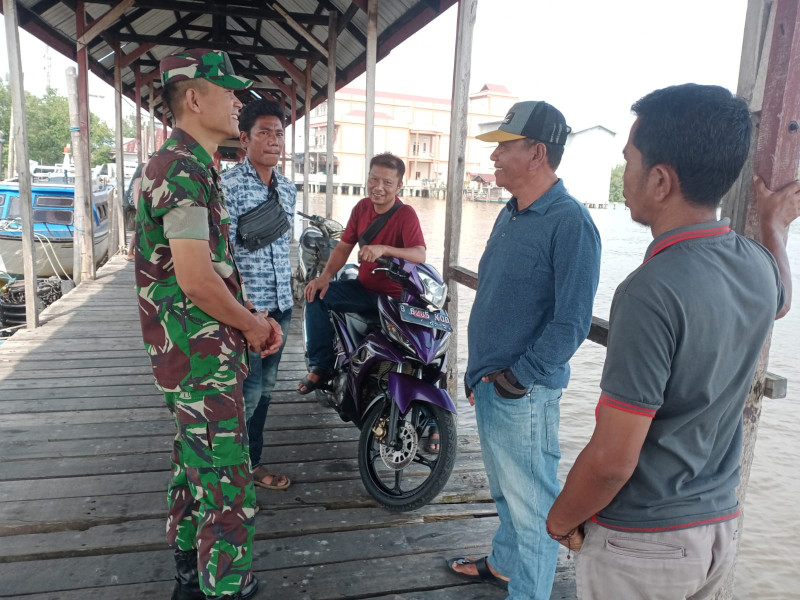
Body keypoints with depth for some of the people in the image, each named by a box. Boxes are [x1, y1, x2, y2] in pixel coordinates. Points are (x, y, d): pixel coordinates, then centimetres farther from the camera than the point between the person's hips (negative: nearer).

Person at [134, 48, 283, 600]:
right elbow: (196, 280, -26)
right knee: (227, 486, -1)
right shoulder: (184, 169, -19)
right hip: (204, 353, -11)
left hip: (198, 349, 11)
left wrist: (253, 316, 9)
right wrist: (250, 325, -11)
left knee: (195, 462, 22)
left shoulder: (193, 167, 15)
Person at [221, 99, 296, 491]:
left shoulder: (287, 189, 12)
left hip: (280, 305, 7)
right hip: (246, 306, -7)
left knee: (264, 389, 15)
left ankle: (251, 462, 31)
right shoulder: (228, 185, -11)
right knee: (247, 393, -2)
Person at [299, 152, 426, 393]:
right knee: (317, 295, -10)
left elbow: (420, 256, -30)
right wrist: (325, 276, -9)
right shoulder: (362, 207, 4)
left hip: (394, 296, -6)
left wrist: (383, 249, -46)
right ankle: (321, 365, -4)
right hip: (363, 288, 7)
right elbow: (343, 247, 7)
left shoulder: (406, 214, -16)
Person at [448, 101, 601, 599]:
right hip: (488, 384, 9)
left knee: (531, 505, 7)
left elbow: (571, 323, -22)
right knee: (505, 490, 26)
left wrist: (516, 378, -18)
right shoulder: (510, 215, 10)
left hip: (524, 394, -9)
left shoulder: (570, 222, -18)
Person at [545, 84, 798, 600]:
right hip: (721, 528, 7)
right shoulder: (757, 264, -5)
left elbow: (611, 460, -26)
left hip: (642, 542, -7)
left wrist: (560, 520, -8)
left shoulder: (653, 291, -30)